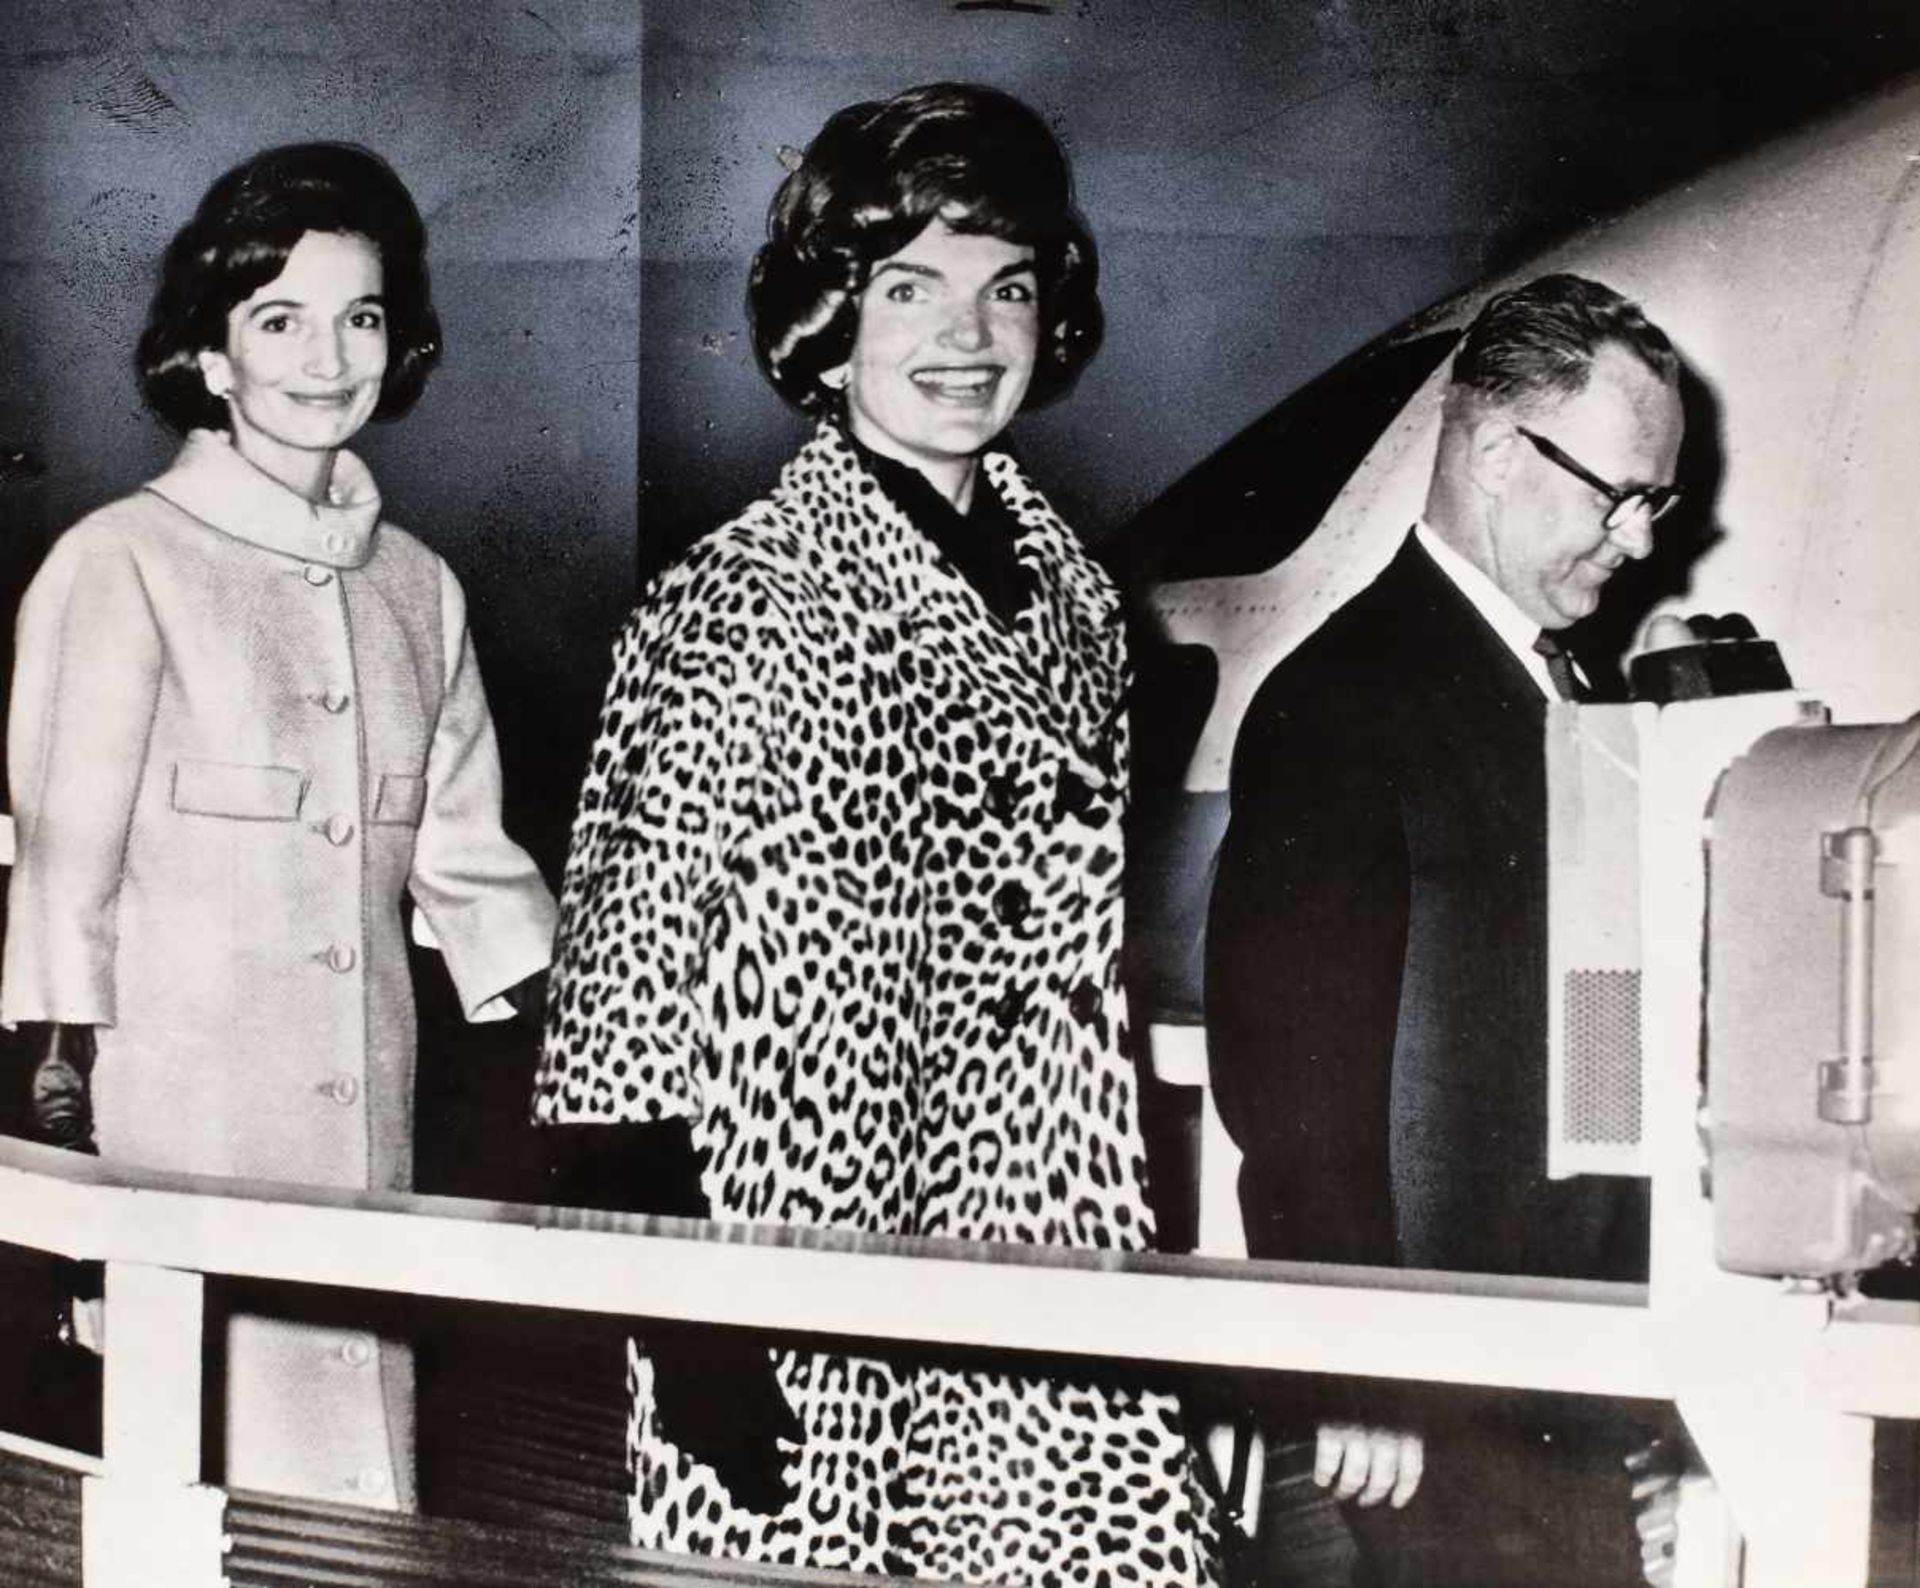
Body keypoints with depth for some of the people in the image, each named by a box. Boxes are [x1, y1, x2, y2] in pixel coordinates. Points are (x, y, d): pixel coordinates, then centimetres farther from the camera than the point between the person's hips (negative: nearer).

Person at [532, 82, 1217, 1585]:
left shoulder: (1070, 592, 9)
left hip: (1053, 1321, 5)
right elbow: (627, 990, -11)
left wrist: (1129, 1275, 12)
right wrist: (689, 1341, -15)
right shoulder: (739, 610, -10)